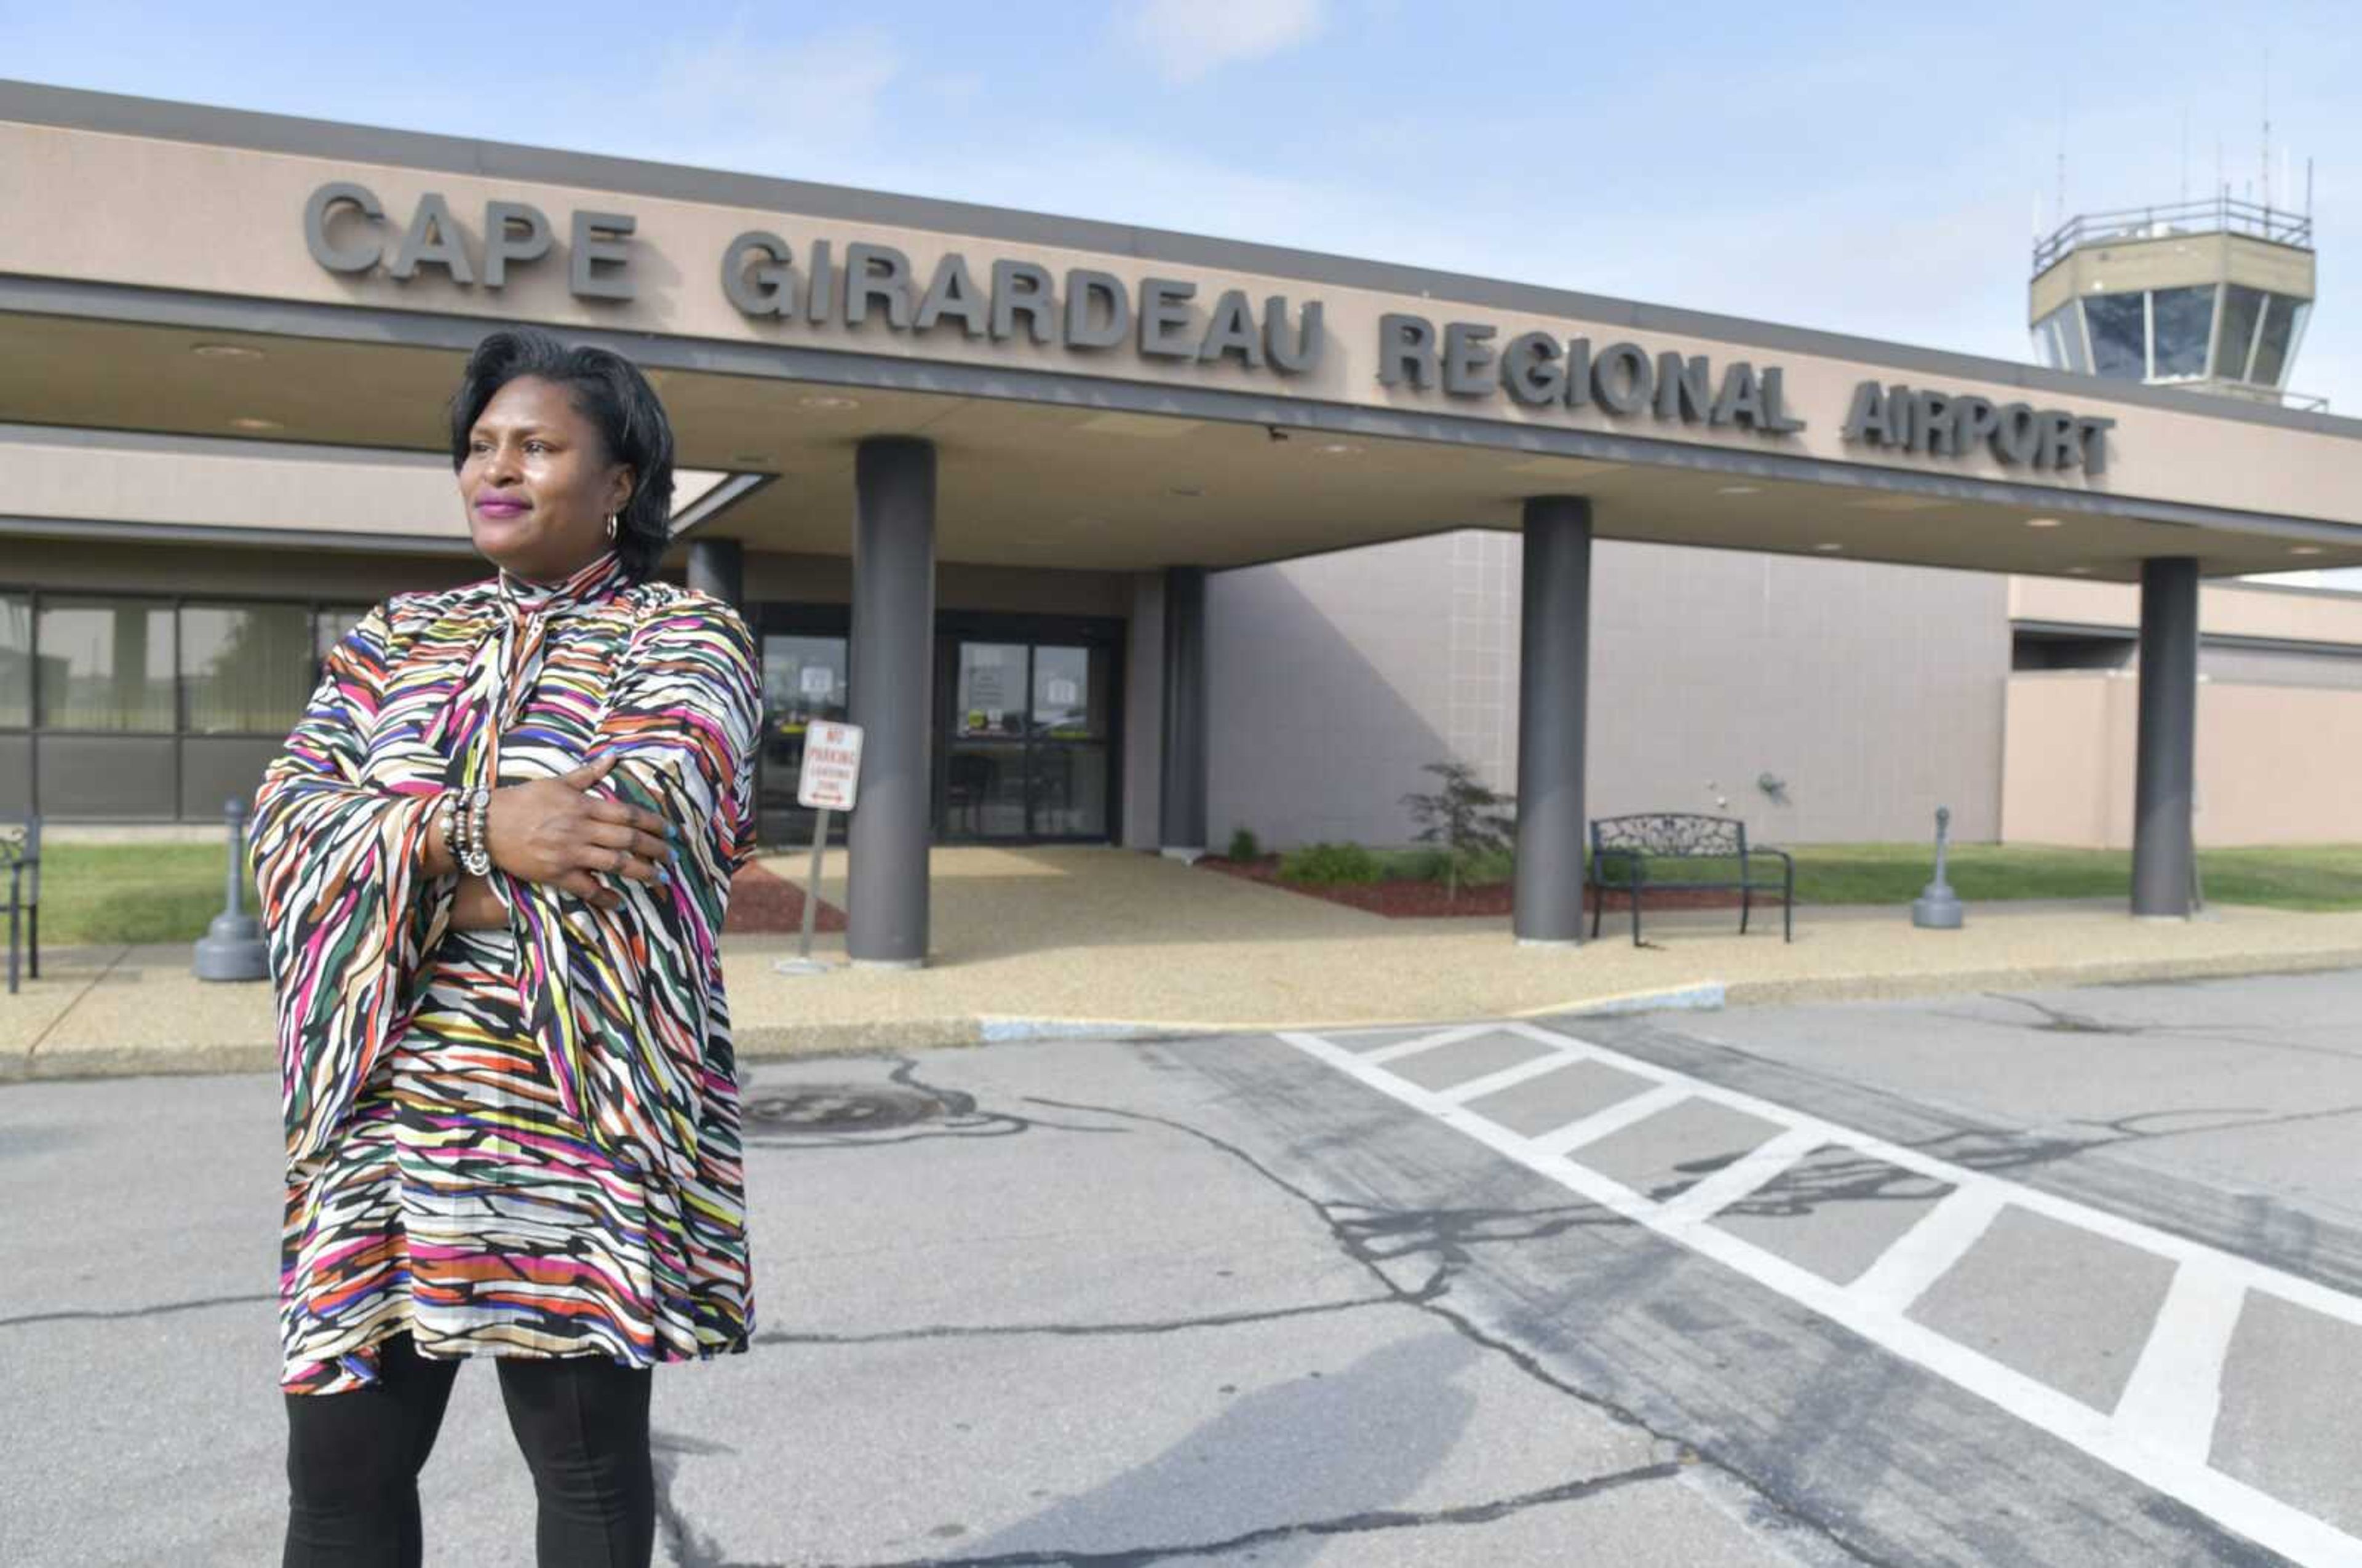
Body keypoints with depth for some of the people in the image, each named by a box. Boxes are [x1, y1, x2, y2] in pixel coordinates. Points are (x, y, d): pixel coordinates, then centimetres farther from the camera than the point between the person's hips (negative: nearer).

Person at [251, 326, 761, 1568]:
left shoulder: (684, 637, 0)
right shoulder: (394, 637, 15)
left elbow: (642, 821, -19)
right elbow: (289, 814, 1)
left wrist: (390, 857, -10)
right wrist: (476, 832, -19)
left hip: (580, 1114, -4)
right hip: (377, 1111, 5)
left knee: (587, 1462, 9)